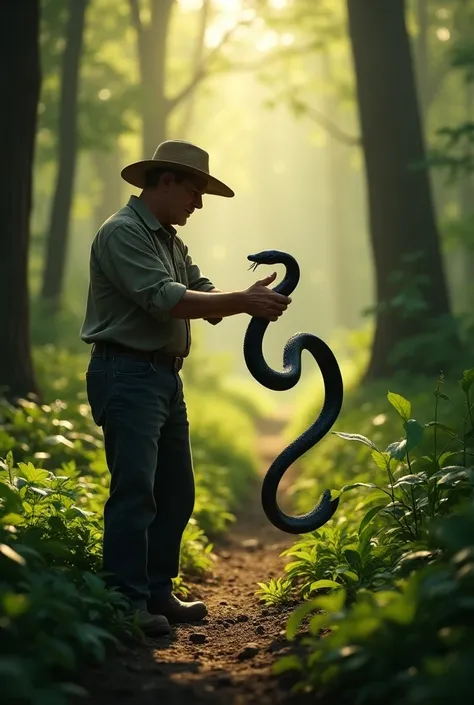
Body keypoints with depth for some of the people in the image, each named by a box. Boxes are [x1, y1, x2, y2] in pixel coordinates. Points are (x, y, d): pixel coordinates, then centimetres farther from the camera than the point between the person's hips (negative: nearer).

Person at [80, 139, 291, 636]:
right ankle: (126, 603, -8)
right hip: (127, 373, -10)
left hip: (165, 376, 10)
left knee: (175, 492, 12)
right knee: (135, 491, -12)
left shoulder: (170, 240, 19)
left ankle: (158, 593, 21)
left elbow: (202, 296, 9)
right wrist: (243, 301, -22)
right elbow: (164, 300, -22)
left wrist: (251, 299, -11)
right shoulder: (123, 232, -11)